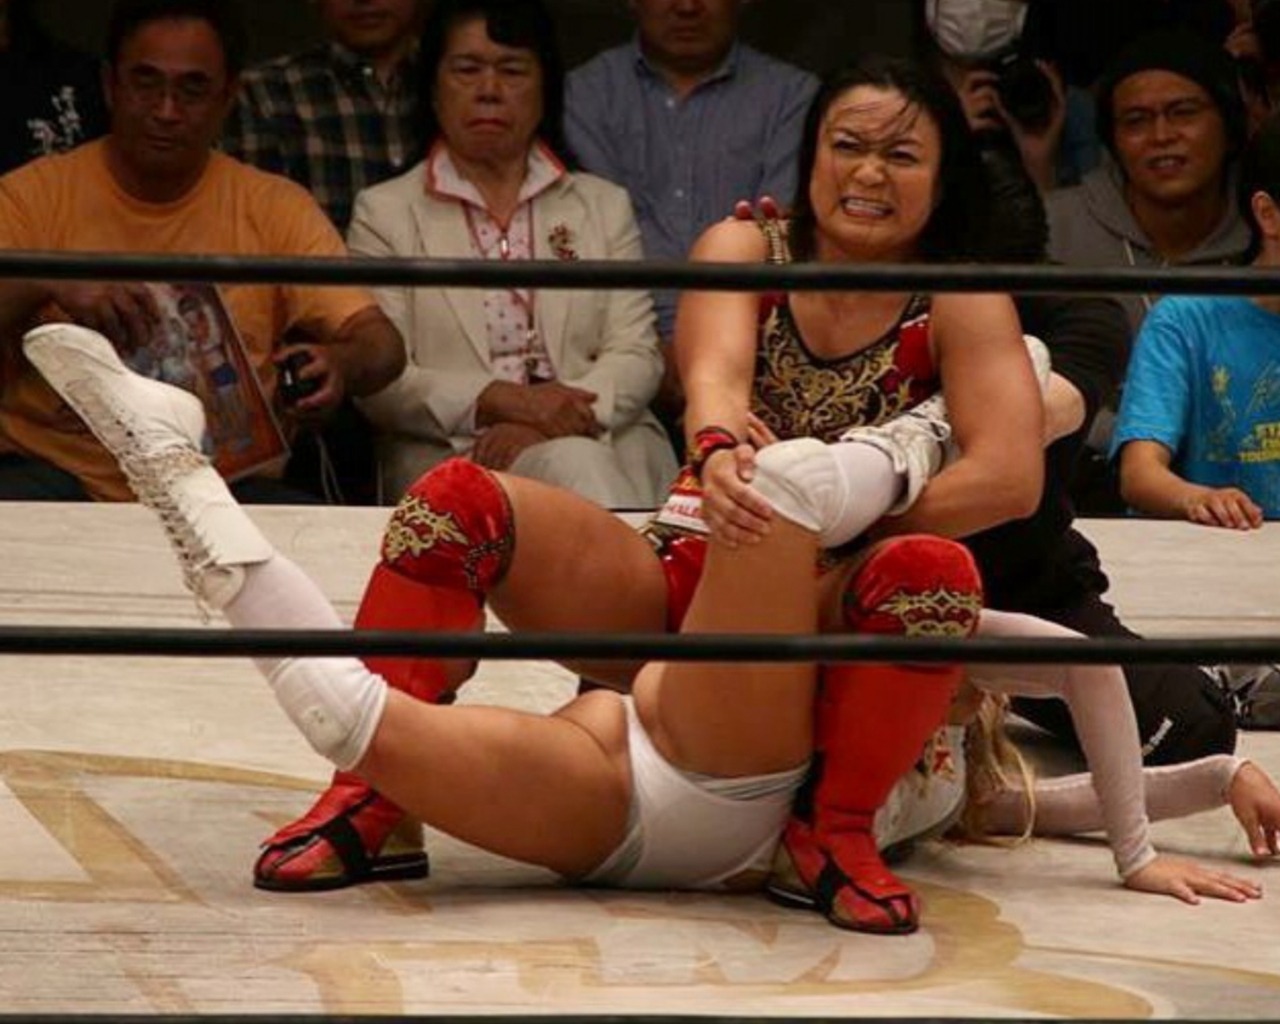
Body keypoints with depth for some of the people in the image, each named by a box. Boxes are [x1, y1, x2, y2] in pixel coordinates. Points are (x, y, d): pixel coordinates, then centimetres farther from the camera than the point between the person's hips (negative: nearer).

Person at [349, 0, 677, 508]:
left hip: (605, 443, 2)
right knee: (575, 464, -34)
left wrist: (541, 424, -14)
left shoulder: (605, 206, 19)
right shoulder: (384, 213, 12)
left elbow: (637, 355, 6)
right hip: (453, 455, -2)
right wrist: (499, 400, -17)